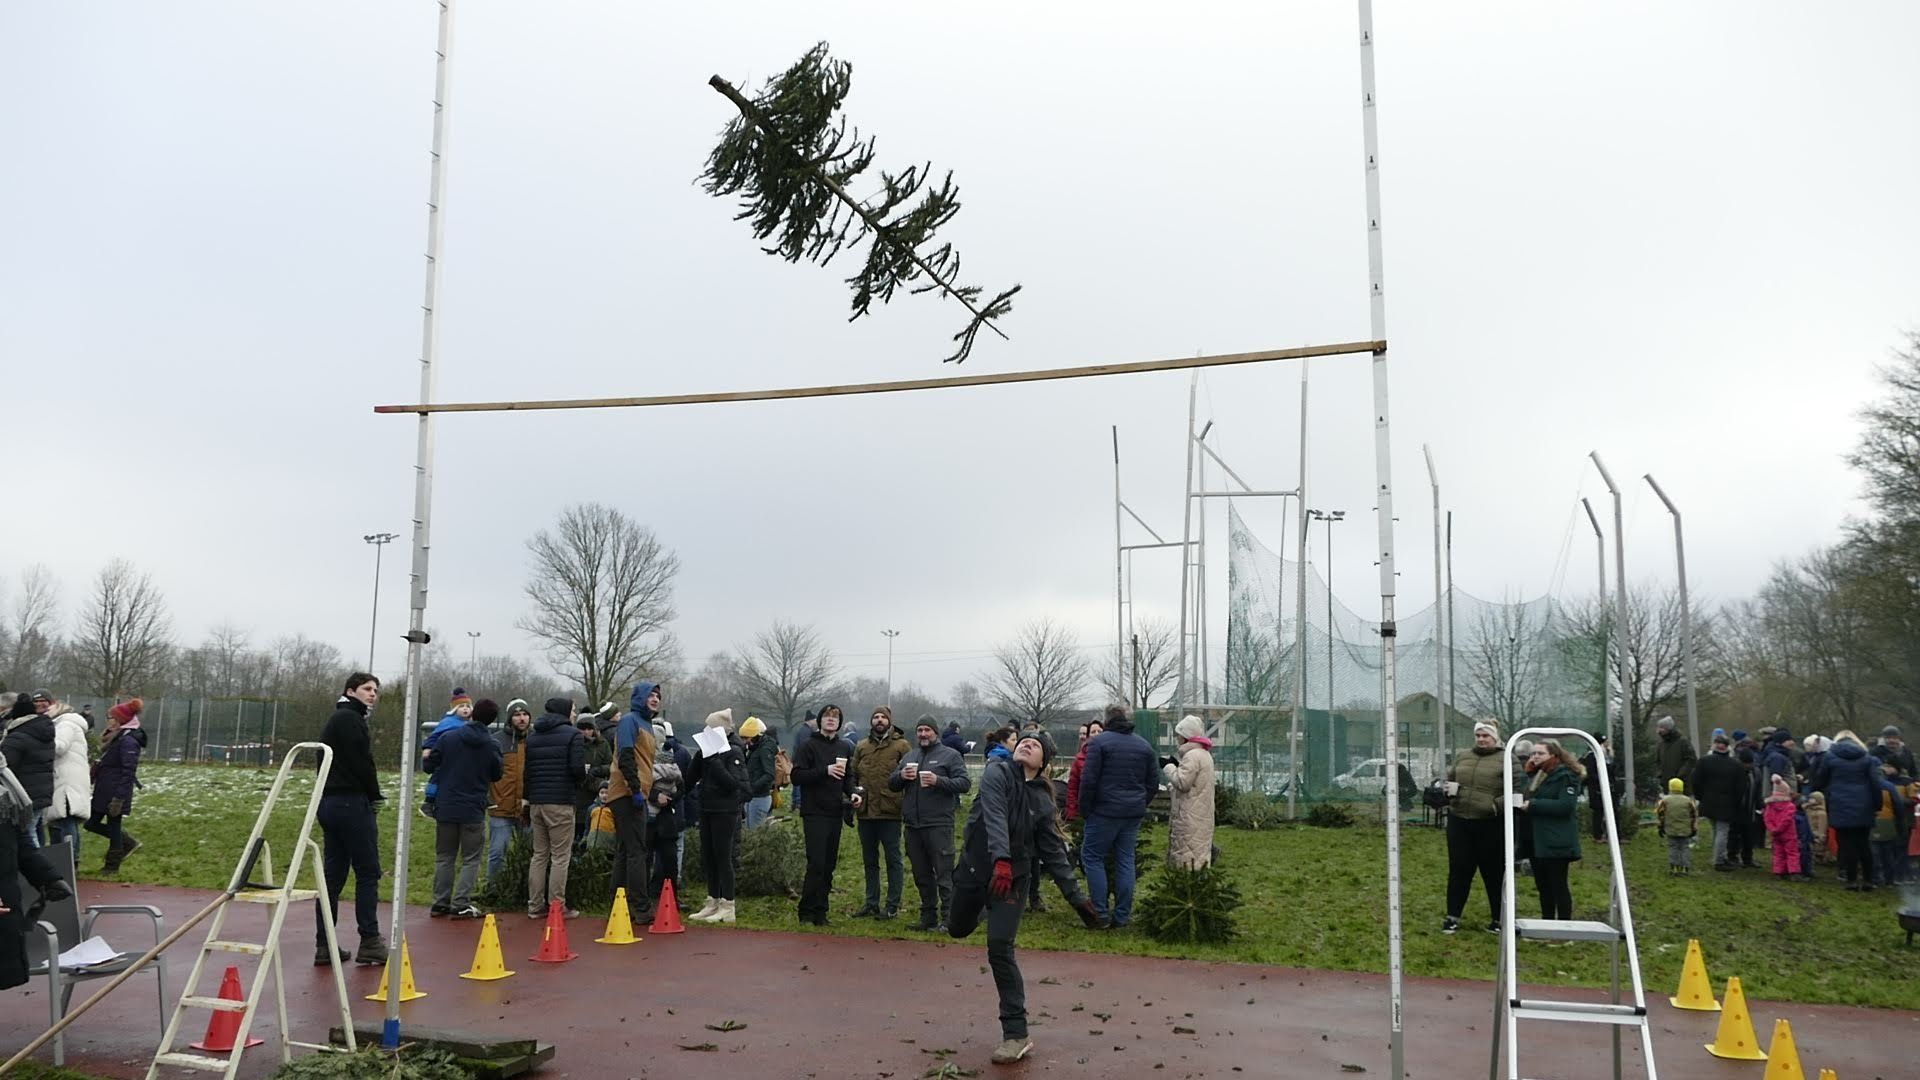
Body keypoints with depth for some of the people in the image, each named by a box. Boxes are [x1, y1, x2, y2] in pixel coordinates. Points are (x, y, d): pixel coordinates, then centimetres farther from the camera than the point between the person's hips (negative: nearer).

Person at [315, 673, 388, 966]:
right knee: (367, 873, -4)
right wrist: (375, 796, -2)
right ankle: (369, 942, -2)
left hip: (329, 802, 10)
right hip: (351, 802, -10)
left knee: (333, 875, 9)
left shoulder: (334, 720, 23)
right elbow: (361, 763, -17)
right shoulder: (350, 719, -9)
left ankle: (324, 945, 9)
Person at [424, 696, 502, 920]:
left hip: (445, 808, 2)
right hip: (474, 810, -2)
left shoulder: (447, 738, -5)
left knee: (444, 857, 14)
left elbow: (429, 766, 1)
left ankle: (441, 903, 15)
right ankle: (461, 904, -2)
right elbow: (496, 775, 7)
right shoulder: (492, 746, -5)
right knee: (471, 859, 5)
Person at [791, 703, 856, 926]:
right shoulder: (809, 746, -3)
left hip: (835, 813, 6)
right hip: (814, 813, -6)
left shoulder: (845, 748, 14)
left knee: (829, 865, 7)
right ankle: (807, 911, -1)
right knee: (817, 863, -10)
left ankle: (820, 911, 14)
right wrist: (825, 771, -20)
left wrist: (851, 793, 2)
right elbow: (797, 776, -11)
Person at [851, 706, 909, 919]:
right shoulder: (861, 746, 12)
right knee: (869, 860, 13)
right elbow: (853, 774, 17)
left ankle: (893, 906, 7)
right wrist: (854, 792, 0)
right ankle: (872, 904, 22)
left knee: (893, 859, 2)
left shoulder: (901, 745, -1)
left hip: (890, 812, -5)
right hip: (866, 811, 5)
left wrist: (904, 802, -13)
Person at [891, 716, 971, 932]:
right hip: (913, 825, 6)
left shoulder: (950, 755, 2)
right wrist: (901, 776, -4)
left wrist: (938, 780, -19)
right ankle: (928, 917, 21)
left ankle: (948, 918, -4)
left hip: (939, 824, -6)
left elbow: (964, 783, -7)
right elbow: (891, 785, 18)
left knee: (944, 874, -6)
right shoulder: (909, 757, 19)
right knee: (921, 875, 12)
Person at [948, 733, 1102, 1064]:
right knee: (958, 929, 20)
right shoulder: (997, 773, -11)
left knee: (1000, 949, -11)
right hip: (974, 869, 1)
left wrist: (1077, 898, -5)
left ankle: (1016, 1034, -4)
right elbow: (994, 817, -27)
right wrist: (1001, 859, -43)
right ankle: (985, 908, 57)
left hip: (1012, 877, 0)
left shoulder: (1042, 799, -2)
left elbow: (1054, 853, 2)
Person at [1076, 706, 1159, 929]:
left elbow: (1088, 780, -11)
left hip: (1105, 812, -5)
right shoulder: (1144, 746, 10)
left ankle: (1101, 914, -1)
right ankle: (1122, 915, 10)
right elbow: (1153, 782, 13)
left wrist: (1085, 809, -1)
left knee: (1092, 856, 4)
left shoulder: (1099, 742, -7)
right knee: (1125, 861, 10)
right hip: (1133, 814, 5)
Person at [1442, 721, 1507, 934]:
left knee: (1494, 873, 7)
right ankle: (1452, 917, 18)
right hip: (1459, 822, 4)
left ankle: (1499, 919, 21)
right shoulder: (1463, 756, 13)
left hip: (1490, 825, -4)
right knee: (1458, 870, 9)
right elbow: (1448, 779, 22)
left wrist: (1498, 806, -21)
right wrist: (1448, 790, 0)